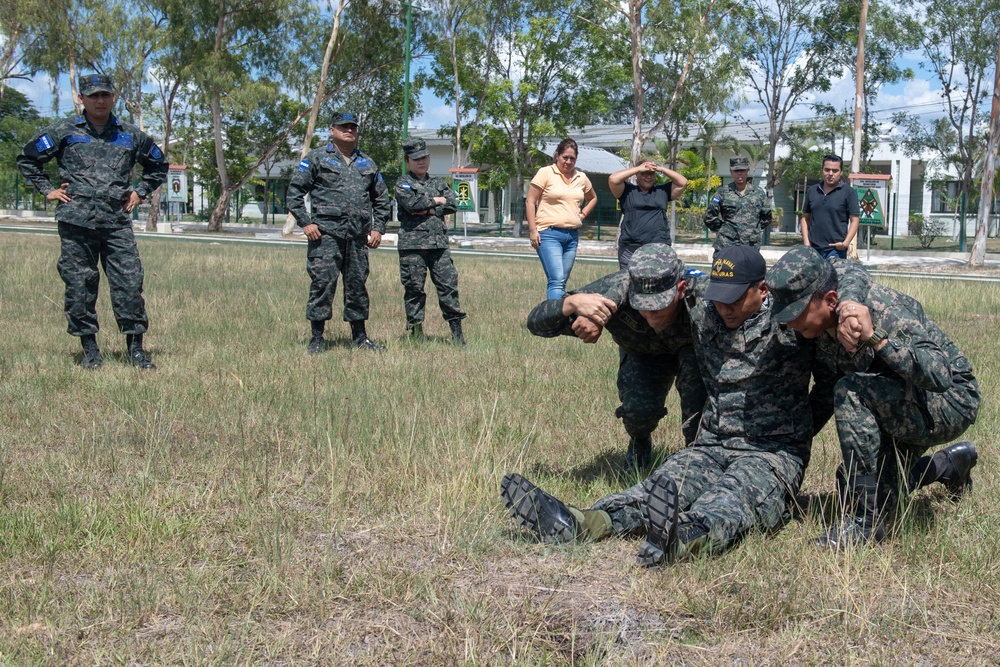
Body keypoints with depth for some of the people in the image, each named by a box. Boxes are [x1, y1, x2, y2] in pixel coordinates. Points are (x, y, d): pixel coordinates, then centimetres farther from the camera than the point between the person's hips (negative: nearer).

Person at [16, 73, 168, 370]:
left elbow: (159, 165, 28)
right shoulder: (63, 132, 7)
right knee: (79, 285, 1)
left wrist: (141, 192, 16)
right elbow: (27, 159, 15)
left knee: (130, 283, -6)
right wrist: (47, 189, 7)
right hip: (76, 222, -1)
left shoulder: (131, 136, 13)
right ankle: (89, 348, 12)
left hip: (118, 223, 1)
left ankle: (136, 348, 3)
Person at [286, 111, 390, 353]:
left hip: (358, 237, 4)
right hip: (326, 233, -4)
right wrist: (305, 222, -9)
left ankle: (360, 336, 19)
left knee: (357, 285, 9)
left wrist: (378, 228, 13)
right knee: (323, 283, -7)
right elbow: (294, 192, 1)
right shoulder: (316, 158, 5)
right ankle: (316, 338, 1)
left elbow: (381, 199, 25)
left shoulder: (367, 163, 19)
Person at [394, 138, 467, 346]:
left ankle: (457, 334, 0)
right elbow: (411, 203, -14)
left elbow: (452, 204, 4)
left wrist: (428, 211, -8)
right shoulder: (403, 183, 5)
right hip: (412, 243, -3)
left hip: (438, 242, 4)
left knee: (449, 284, -2)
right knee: (414, 288, -1)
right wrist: (436, 201, -1)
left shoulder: (439, 183, 19)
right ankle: (415, 332, 8)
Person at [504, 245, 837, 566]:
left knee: (733, 495, -36)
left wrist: (798, 432, 3)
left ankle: (685, 538, -69)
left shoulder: (790, 323, -6)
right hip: (712, 445, 4)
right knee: (666, 482, -24)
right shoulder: (702, 315, 7)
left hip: (773, 453, -4)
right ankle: (575, 523, -49)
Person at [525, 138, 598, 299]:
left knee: (562, 282, 9)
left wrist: (583, 214, 14)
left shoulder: (581, 177, 12)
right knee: (557, 281, -18)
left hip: (572, 235, 6)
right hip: (549, 233, -6)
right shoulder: (546, 173, -3)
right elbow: (530, 202, -3)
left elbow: (593, 198, 31)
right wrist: (533, 230, -9)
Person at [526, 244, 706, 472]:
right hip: (643, 356, 1)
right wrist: (573, 302, -53)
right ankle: (639, 444, 12)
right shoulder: (614, 291, -37)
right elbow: (536, 322, -34)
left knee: (695, 360, -34)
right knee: (639, 408, -27)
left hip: (691, 352, -1)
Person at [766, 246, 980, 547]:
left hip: (951, 401, -8)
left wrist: (875, 338, -49)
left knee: (851, 392, -32)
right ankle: (951, 463, 37)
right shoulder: (821, 322, -12)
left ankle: (864, 520, -24)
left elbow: (940, 377, -43)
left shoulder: (885, 311, -33)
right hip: (896, 406, 8)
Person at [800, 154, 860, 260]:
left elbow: (855, 220, -2)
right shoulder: (812, 191, 14)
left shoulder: (848, 192, 1)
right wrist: (806, 241, 4)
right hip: (813, 249, 4)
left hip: (836, 250, -4)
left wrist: (846, 242, -14)